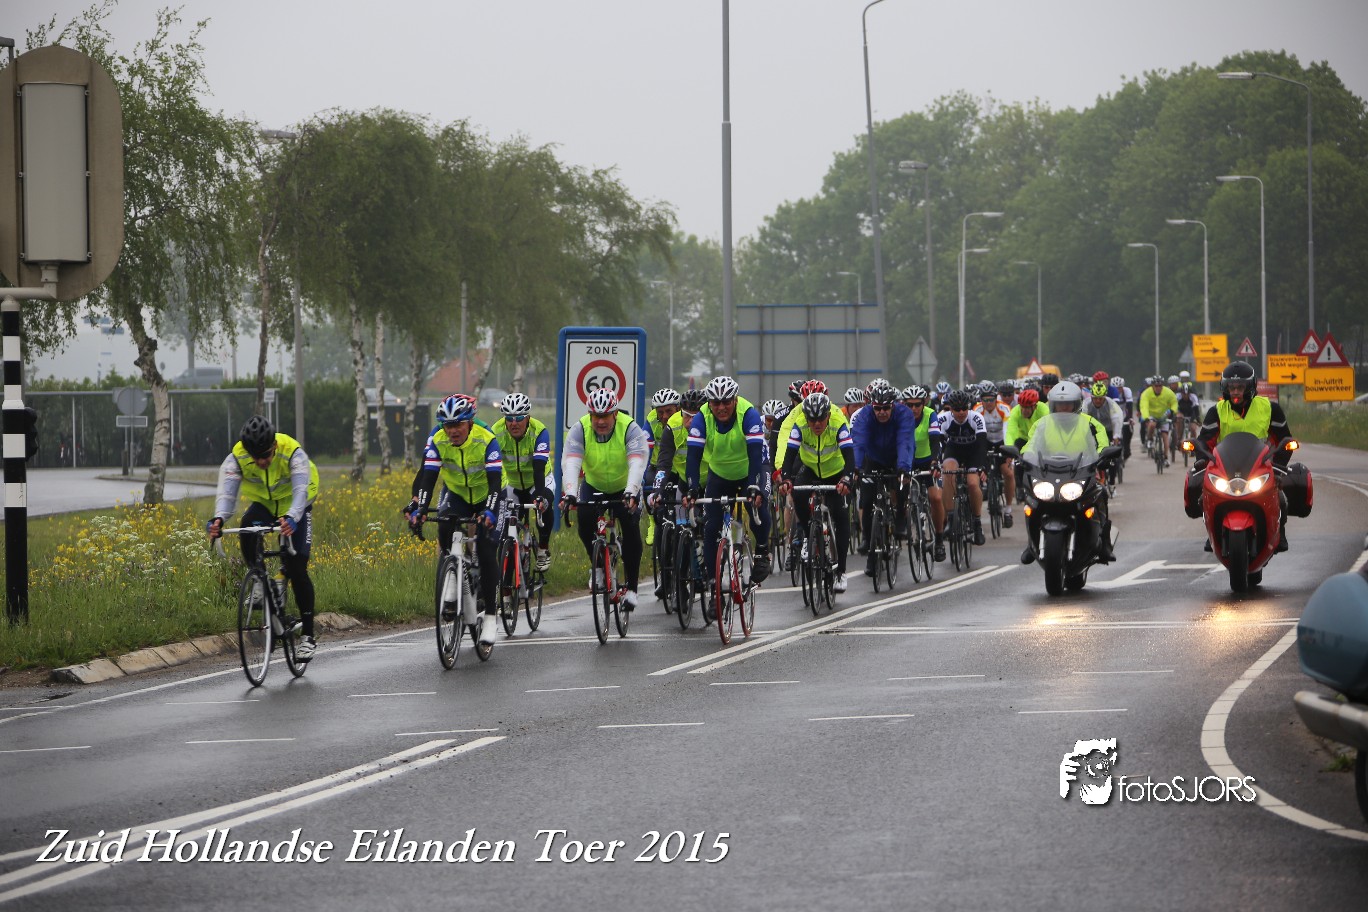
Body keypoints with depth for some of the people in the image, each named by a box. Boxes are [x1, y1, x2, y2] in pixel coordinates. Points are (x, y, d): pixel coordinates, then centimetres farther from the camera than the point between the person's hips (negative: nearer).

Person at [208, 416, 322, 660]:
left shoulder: (293, 454, -32)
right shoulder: (237, 458, -25)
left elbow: (301, 491, -43)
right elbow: (227, 491, -35)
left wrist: (291, 518, -63)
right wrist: (219, 519, -56)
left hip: (294, 508, -2)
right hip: (263, 504, 2)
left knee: (296, 569, -12)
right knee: (247, 527, -34)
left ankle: (308, 635, -2)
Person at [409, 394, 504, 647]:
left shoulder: (486, 441, -29)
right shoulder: (437, 442, -21)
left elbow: (495, 481, -35)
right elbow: (427, 478, -26)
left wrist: (489, 513, -51)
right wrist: (418, 510, -41)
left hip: (486, 496, -2)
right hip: (455, 493, 3)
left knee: (486, 552, -14)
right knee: (445, 524, -31)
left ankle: (490, 614, -5)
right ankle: (452, 576, -11)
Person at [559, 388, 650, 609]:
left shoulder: (630, 429, -26)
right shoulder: (580, 430, -22)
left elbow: (637, 464, -39)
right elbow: (570, 464, -35)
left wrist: (631, 493, -55)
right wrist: (570, 493, -52)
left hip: (625, 489, -2)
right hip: (593, 487, 2)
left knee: (630, 526, -21)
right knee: (585, 524, -20)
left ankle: (631, 587, -13)